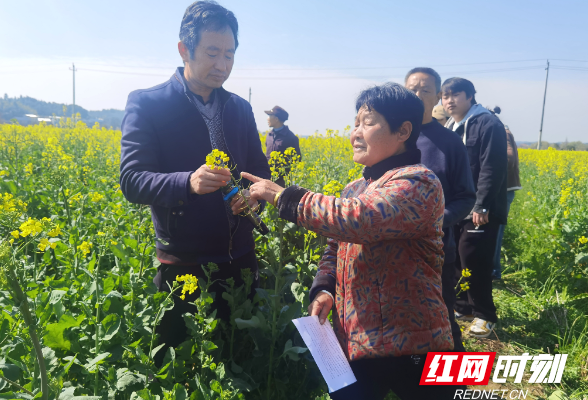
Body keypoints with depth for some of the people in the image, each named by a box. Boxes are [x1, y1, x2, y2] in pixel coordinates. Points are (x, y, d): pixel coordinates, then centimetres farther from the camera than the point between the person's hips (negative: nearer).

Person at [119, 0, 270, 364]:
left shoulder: (241, 109, 8)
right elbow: (132, 180, -12)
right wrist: (188, 182, -31)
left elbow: (259, 170, 13)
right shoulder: (146, 104, -6)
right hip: (182, 265, -4)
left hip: (239, 261, 4)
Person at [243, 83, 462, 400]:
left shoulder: (419, 183, -15)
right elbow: (336, 248, 14)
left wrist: (284, 196, -23)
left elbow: (359, 220, -31)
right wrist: (323, 289, -6)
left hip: (409, 348, -6)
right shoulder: (354, 189, 10)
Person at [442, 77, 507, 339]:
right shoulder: (449, 128, 14)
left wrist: (482, 206, -23)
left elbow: (492, 169, -17)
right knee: (454, 258, 10)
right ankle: (463, 307, 26)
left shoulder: (488, 124, -10)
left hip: (480, 210, -7)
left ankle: (484, 315, 11)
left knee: (474, 261, -5)